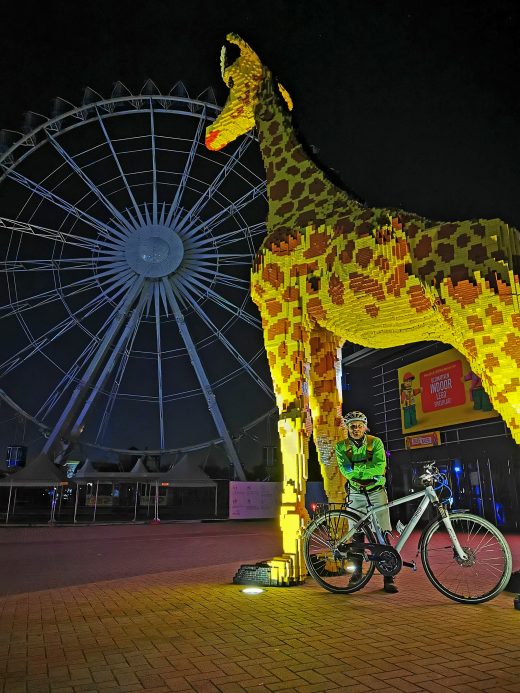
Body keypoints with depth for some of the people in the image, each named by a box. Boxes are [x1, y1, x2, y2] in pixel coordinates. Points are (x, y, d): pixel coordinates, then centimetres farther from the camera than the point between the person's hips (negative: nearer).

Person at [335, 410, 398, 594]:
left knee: (383, 534, -4)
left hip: (377, 492, -1)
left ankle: (388, 578, 3)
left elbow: (379, 466, -22)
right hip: (356, 494, 1)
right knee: (357, 534, 7)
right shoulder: (342, 447, -5)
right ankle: (357, 570, 25)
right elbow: (346, 470, -18)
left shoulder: (375, 442, -8)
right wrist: (367, 466, -24)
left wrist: (355, 467, -23)